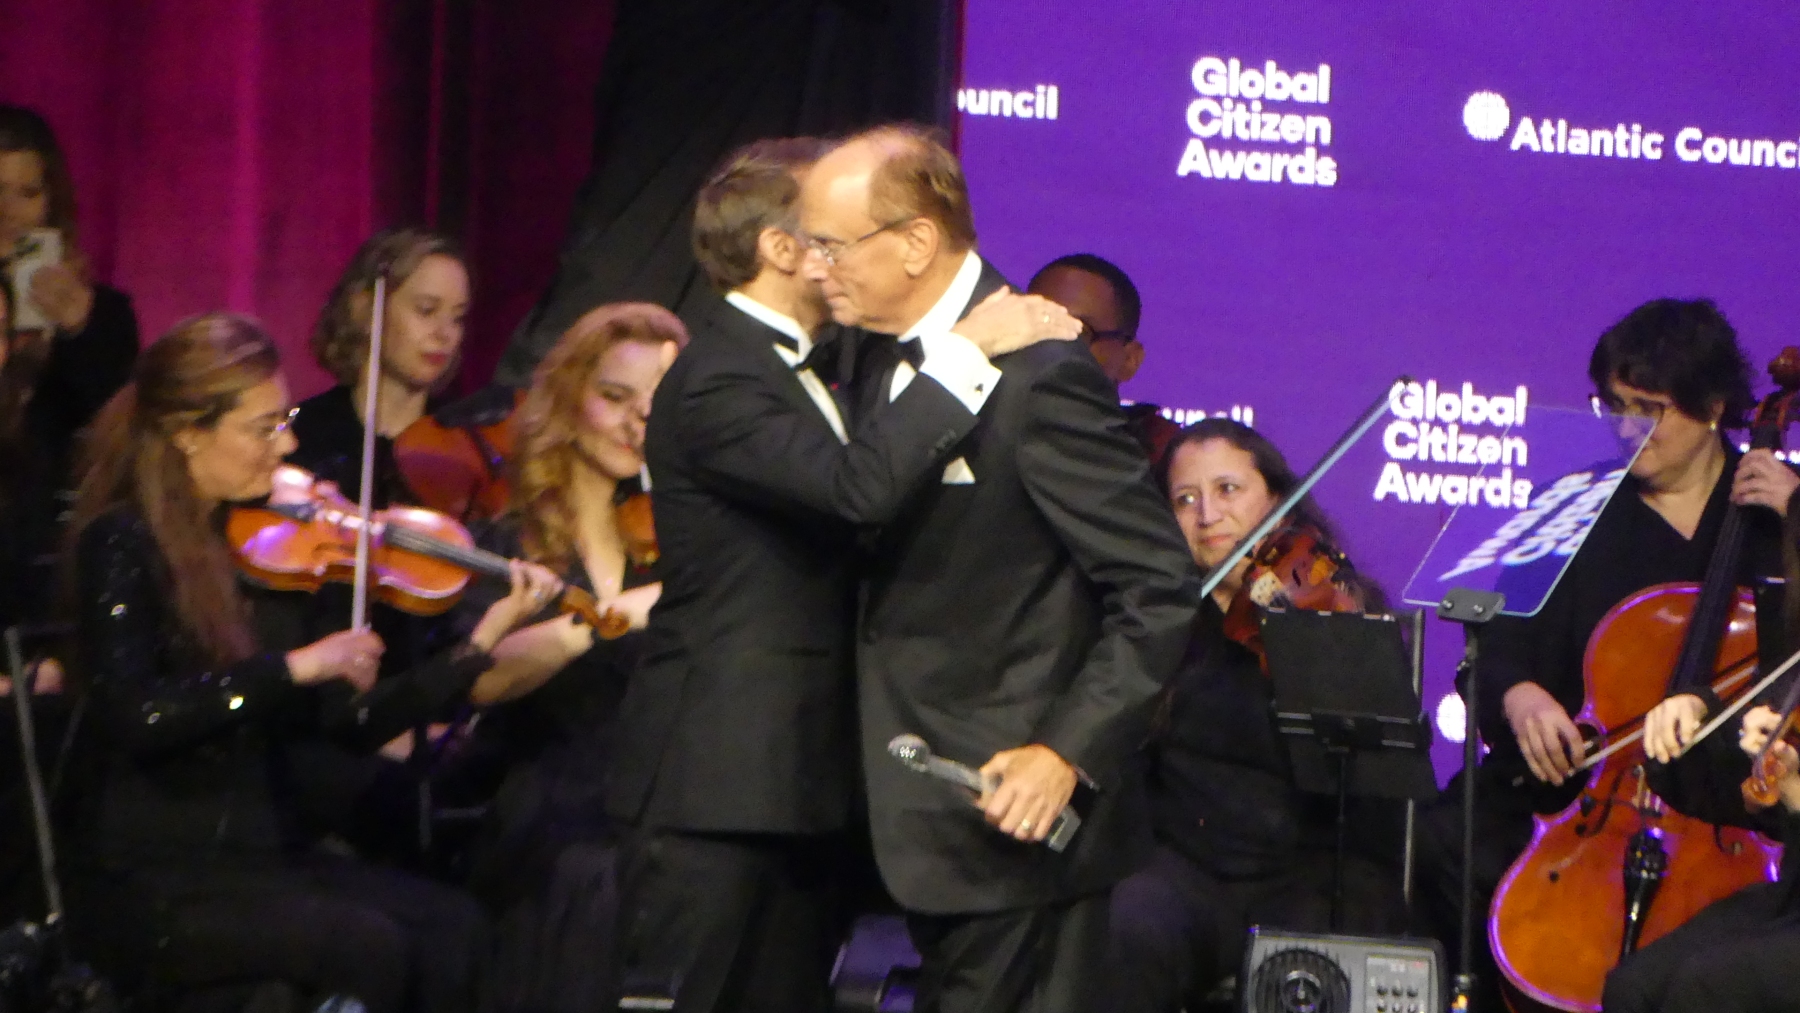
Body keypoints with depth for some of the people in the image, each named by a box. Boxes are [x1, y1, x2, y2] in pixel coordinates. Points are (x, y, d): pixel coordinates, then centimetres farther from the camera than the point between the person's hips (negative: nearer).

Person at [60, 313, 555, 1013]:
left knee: (453, 928, -17)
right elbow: (133, 716, -24)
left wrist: (481, 645, 0)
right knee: (370, 949, -27)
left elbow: (351, 725, 8)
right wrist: (293, 667, -23)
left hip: (262, 853, 7)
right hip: (148, 881, -6)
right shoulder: (122, 546, -8)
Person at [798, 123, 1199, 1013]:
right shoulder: (882, 359, 9)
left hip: (1018, 817, -9)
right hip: (929, 822, 9)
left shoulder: (1038, 376, -18)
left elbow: (1161, 588, -18)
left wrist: (1070, 752, -23)